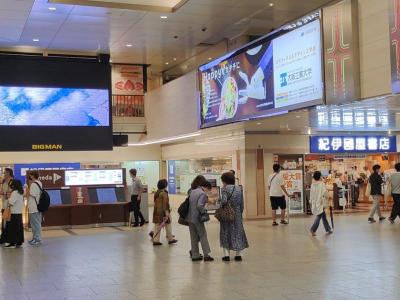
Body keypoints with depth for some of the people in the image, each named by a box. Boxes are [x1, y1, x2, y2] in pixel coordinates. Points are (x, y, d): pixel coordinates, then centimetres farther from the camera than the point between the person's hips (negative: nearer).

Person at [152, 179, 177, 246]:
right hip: (163, 212, -7)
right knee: (168, 226, 8)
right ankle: (170, 239, 18)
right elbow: (165, 203, -20)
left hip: (156, 211, 7)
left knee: (157, 226, 7)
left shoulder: (156, 193, 9)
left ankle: (155, 240, 3)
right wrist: (167, 212, -20)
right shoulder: (164, 193, -15)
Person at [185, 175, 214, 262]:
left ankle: (195, 255, 17)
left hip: (189, 218, 7)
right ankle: (206, 255, 4)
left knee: (194, 237, 13)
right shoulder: (202, 194, -14)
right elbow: (199, 205, -27)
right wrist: (204, 212, -12)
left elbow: (188, 202, 16)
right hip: (197, 218, -7)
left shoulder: (192, 191, 11)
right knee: (203, 236, 4)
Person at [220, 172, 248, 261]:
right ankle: (238, 254, 12)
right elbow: (242, 203, 7)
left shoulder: (224, 189, -10)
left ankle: (227, 255, 2)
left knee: (226, 232, 6)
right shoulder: (239, 188, 6)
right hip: (237, 214, 4)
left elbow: (224, 201, -24)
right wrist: (240, 213, 15)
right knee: (238, 232, 11)